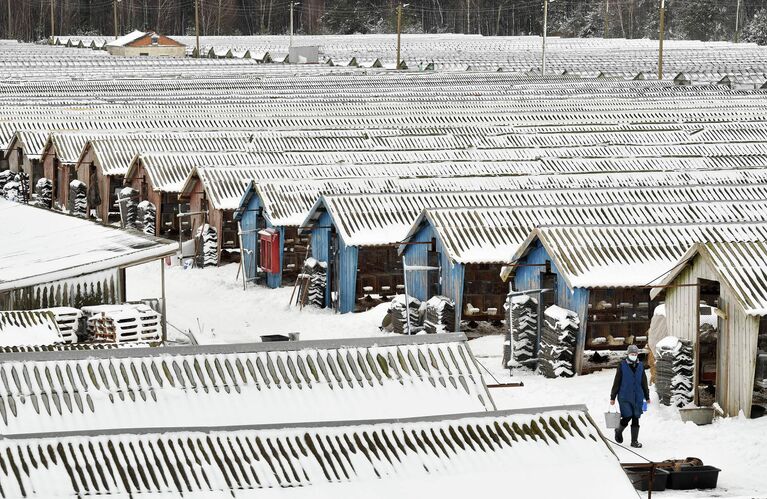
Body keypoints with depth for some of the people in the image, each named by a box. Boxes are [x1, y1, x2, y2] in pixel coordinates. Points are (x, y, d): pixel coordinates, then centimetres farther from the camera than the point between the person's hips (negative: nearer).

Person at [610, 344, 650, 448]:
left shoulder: (640, 366, 7)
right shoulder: (622, 365, -3)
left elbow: (644, 382, 14)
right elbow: (616, 382, -1)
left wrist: (647, 397, 16)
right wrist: (612, 397, -1)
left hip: (637, 397, 3)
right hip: (625, 397, -3)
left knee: (636, 419, 3)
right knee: (627, 416, -12)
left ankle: (634, 441, 11)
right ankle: (619, 431, 18)